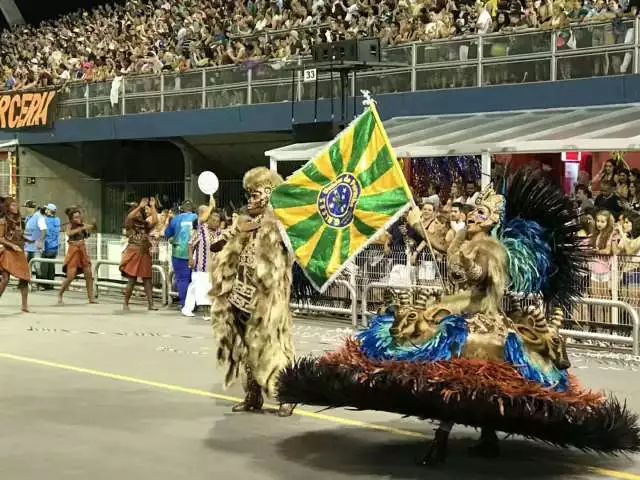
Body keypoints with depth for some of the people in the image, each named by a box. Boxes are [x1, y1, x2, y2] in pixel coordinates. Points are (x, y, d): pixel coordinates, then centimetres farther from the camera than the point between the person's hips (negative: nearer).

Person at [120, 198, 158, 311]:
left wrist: (152, 207, -7)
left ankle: (150, 304, 1)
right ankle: (125, 304, 8)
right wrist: (140, 206, -23)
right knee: (131, 280, -3)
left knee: (147, 280, 1)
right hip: (133, 255, -4)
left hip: (144, 255, 4)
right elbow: (129, 217, -20)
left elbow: (155, 221, -4)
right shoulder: (130, 225, 1)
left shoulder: (146, 226, 12)